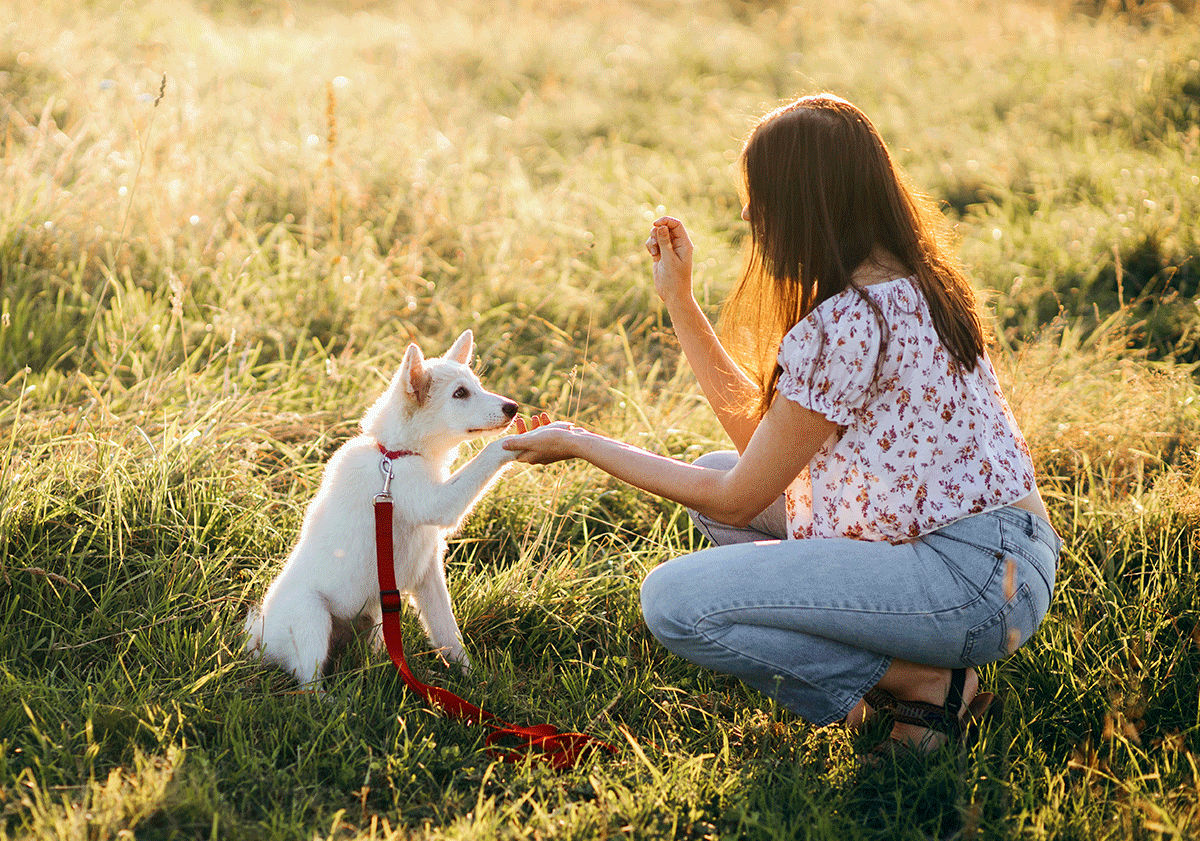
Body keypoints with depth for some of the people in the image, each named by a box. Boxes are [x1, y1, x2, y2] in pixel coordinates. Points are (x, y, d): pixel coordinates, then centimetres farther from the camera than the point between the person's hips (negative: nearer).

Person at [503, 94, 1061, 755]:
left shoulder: (842, 326, -20)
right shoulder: (906, 283, 10)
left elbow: (735, 502, -11)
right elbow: (759, 434, 14)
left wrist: (579, 444, -2)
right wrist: (678, 300, 15)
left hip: (972, 580, -10)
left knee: (672, 601, -17)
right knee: (715, 471, 19)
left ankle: (926, 683, -6)